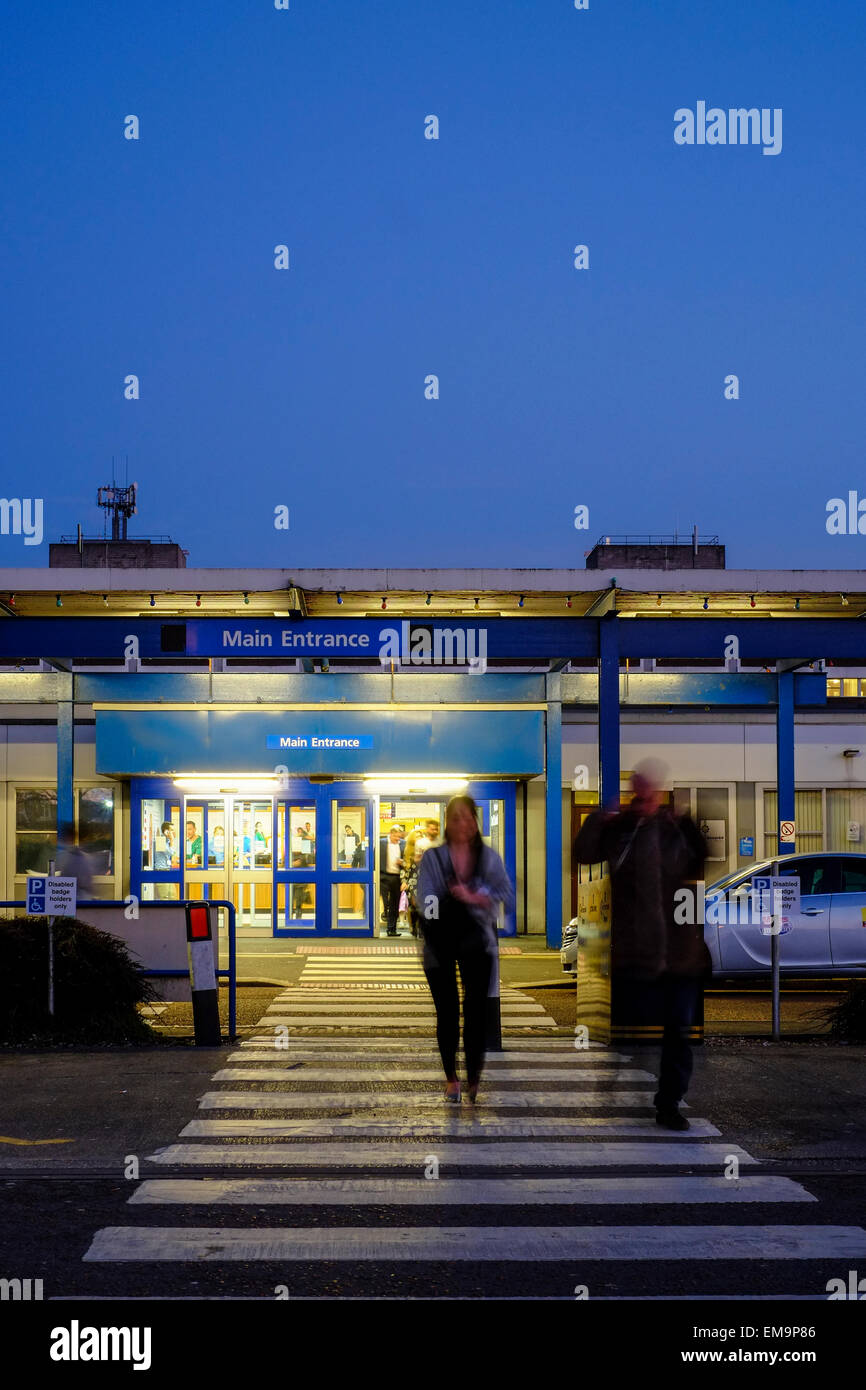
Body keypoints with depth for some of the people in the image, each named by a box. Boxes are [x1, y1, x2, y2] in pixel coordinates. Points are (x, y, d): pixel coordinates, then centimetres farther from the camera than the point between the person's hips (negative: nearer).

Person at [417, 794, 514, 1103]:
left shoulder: (490, 857, 1)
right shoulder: (431, 857, -3)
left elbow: (507, 897, -7)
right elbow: (426, 903, -13)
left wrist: (472, 897, -20)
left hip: (478, 944, 1)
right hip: (441, 946, 0)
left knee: (476, 1011, -1)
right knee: (447, 1013, 7)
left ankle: (474, 1079, 9)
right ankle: (451, 1078, 23)